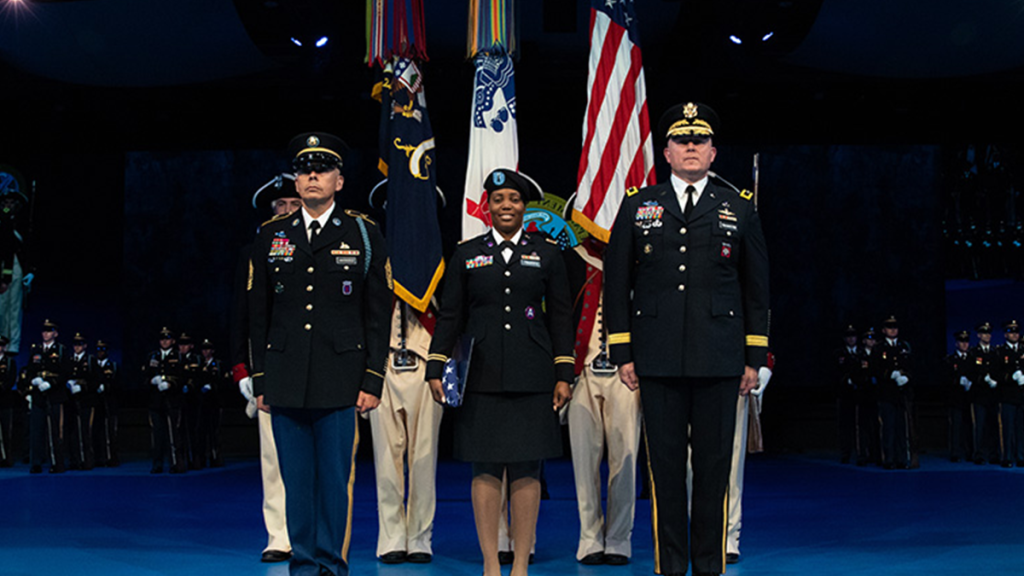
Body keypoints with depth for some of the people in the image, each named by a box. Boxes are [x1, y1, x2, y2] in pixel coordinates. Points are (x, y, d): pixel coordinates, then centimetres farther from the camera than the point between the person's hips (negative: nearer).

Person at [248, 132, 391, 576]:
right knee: (296, 481, 6)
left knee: (336, 480, 0)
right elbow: (258, 315, 12)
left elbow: (378, 316, 3)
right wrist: (260, 381, 7)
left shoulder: (364, 235, 5)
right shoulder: (271, 236, 11)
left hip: (340, 382, -2)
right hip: (286, 382, 2)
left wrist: (372, 381, -4)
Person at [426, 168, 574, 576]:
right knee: (485, 470, 1)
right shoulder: (466, 254, 9)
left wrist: (564, 375, 1)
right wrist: (435, 369, 1)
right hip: (480, 377, 0)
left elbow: (560, 317, 7)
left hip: (531, 379, 0)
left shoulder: (547, 254, 8)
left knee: (526, 470, 1)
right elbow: (449, 316, 8)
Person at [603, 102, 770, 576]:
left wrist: (754, 358, 5)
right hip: (658, 359, 0)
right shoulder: (637, 206, 9)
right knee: (666, 463, 3)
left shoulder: (739, 209, 10)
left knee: (714, 464, 3)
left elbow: (756, 288, 10)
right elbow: (617, 283, 9)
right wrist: (622, 353, 3)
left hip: (719, 360, 0)